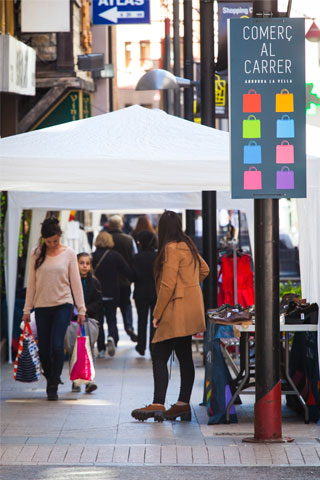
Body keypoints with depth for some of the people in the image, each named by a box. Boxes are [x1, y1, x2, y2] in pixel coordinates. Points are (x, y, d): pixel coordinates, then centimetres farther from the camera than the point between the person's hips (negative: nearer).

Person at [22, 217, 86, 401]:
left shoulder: (68, 253, 1)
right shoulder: (37, 254, 4)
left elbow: (76, 282, 3)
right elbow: (32, 283, 8)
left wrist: (81, 309, 1)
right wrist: (27, 309, 6)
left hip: (63, 305, -2)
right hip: (42, 306, 2)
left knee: (57, 346, -15)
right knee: (44, 350, 2)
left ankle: (53, 387, -5)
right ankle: (51, 378, 26)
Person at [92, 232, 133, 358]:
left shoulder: (92, 257, -8)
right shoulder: (116, 256, -6)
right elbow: (129, 273, -5)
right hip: (112, 294, 0)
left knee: (98, 321, 10)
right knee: (112, 319, 12)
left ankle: (101, 349, 5)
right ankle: (112, 337, -19)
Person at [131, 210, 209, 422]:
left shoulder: (171, 249, -14)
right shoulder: (188, 246, 14)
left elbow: (168, 285, -18)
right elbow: (204, 269, 30)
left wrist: (157, 313, -12)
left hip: (177, 310, -10)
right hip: (190, 311, 10)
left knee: (159, 356, -11)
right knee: (185, 357, 10)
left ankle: (158, 405, -17)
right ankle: (183, 404, 11)